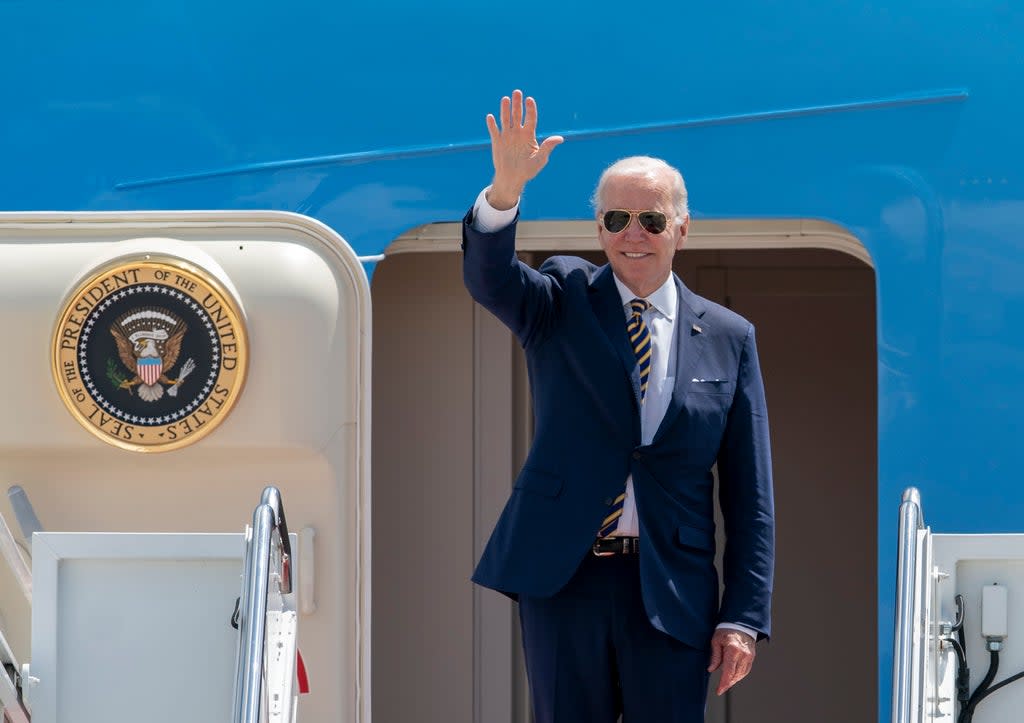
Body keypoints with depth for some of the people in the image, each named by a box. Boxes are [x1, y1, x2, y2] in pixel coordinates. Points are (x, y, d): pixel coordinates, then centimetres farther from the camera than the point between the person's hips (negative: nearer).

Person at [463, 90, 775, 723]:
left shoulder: (728, 339, 6)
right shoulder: (563, 301, 8)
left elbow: (749, 497, 4)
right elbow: (489, 277, -15)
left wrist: (743, 618, -3)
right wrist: (506, 189, -34)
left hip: (673, 593, 0)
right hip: (562, 576, 0)